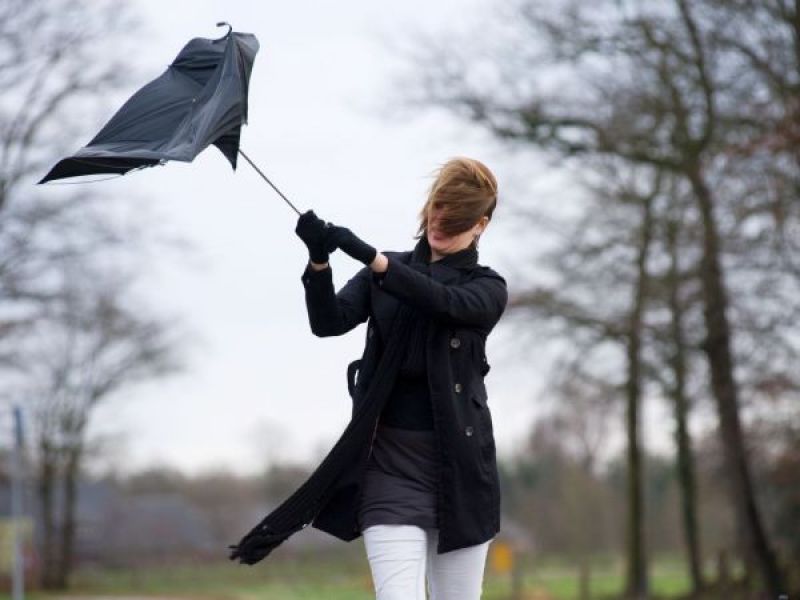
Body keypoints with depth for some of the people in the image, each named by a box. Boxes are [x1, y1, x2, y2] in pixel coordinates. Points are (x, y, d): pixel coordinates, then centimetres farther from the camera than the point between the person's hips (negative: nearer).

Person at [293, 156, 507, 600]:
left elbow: (444, 301, -16)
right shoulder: (383, 275, 12)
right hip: (391, 462, 0)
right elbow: (331, 321, -4)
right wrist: (319, 261, -24)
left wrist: (366, 254, -28)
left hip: (460, 465, 0)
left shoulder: (487, 288, 6)